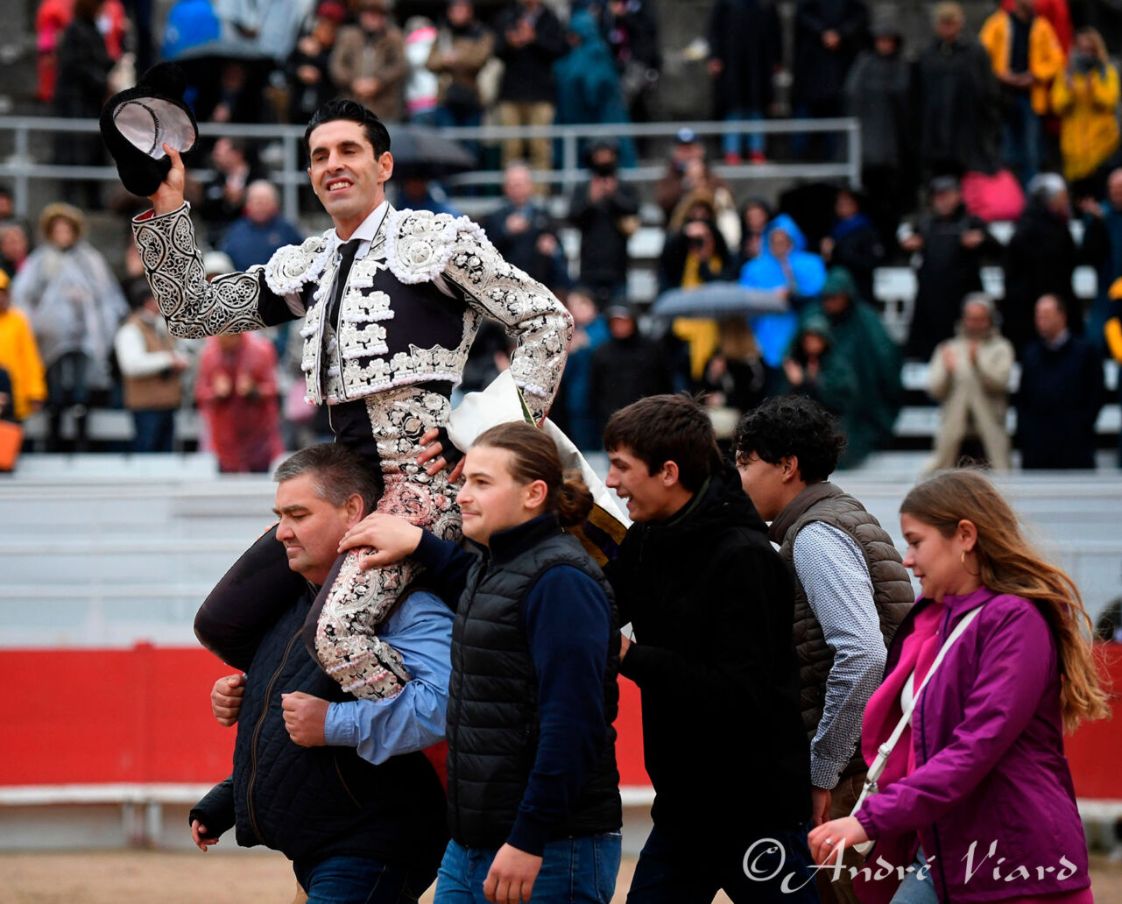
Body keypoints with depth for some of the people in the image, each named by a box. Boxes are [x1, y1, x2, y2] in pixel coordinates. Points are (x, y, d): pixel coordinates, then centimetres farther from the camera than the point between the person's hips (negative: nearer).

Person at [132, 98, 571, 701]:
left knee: (337, 629, -29)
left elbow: (546, 319, -2)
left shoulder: (435, 239, -1)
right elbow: (192, 312, 17)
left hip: (423, 474, -8)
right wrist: (165, 209, 8)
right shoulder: (305, 266, 17)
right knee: (220, 622, 5)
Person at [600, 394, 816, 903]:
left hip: (759, 811, -8)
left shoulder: (742, 559, -19)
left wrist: (632, 658, -22)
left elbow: (741, 694, -25)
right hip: (682, 808, 8)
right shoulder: (648, 542, 6)